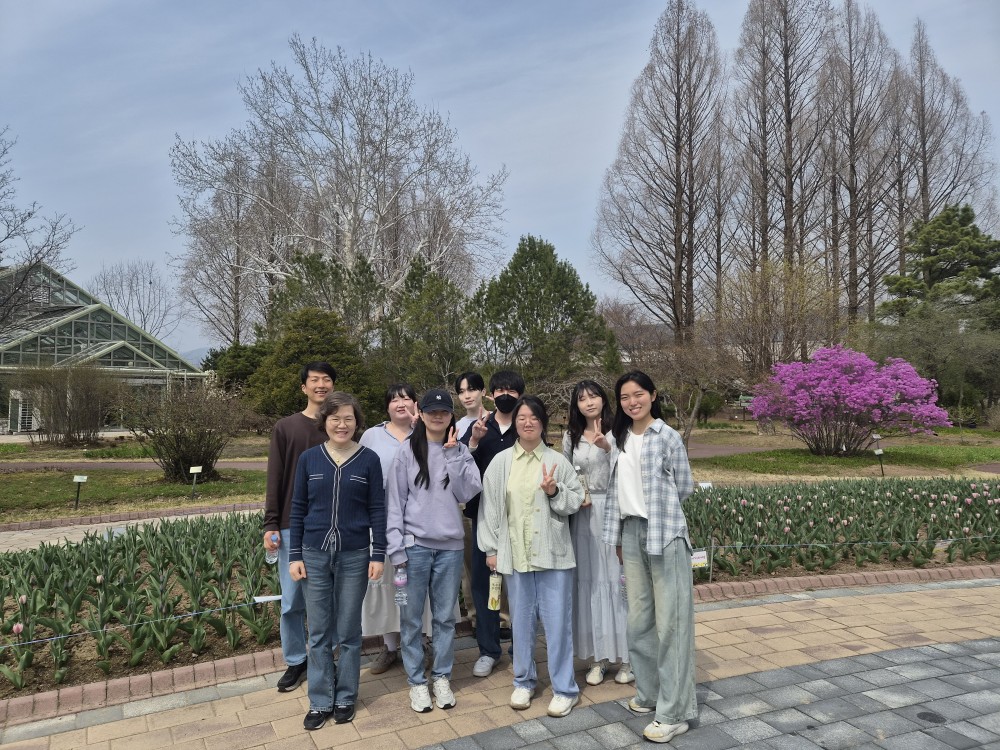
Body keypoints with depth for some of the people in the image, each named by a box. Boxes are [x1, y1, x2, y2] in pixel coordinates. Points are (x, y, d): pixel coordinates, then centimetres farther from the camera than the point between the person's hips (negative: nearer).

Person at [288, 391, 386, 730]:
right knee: (319, 633, 10)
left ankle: (346, 697, 28)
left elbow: (377, 510, -2)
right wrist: (294, 556, 1)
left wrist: (378, 555, -5)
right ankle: (320, 701, 25)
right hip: (315, 555, 1)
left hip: (354, 556, -1)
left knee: (349, 632, 11)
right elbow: (298, 509, 4)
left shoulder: (369, 460, -4)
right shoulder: (309, 458, 0)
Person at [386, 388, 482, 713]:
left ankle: (442, 676, 27)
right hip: (415, 545, -2)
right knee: (411, 617, 6)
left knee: (445, 616, 12)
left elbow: (468, 493, -7)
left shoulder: (461, 452, 6)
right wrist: (396, 548, -7)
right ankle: (416, 681, 22)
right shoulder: (408, 451, -1)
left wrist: (453, 455, -11)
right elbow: (395, 501, -2)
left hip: (450, 545, 2)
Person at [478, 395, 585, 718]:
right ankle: (524, 681, 31)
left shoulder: (558, 461, 0)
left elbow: (576, 500, 2)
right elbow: (489, 506, 3)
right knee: (521, 619, 14)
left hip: (553, 553, -1)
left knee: (557, 620, 2)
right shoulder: (500, 462, 2)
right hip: (514, 554, 2)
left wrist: (555, 492, -18)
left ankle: (564, 688, 17)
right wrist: (491, 549, 1)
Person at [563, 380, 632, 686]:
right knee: (590, 582, 6)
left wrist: (608, 446, -28)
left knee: (616, 579, 1)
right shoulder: (571, 438, 9)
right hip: (583, 514, 3)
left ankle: (625, 655, 16)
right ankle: (597, 657, 17)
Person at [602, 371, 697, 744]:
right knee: (638, 619, 13)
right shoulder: (618, 437, 10)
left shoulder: (668, 437, -6)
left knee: (670, 621, -1)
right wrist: (617, 535, 12)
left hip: (665, 533, -6)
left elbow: (684, 487, 0)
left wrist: (655, 505, 11)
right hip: (630, 532, 6)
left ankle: (674, 712, 7)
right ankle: (649, 692, 29)